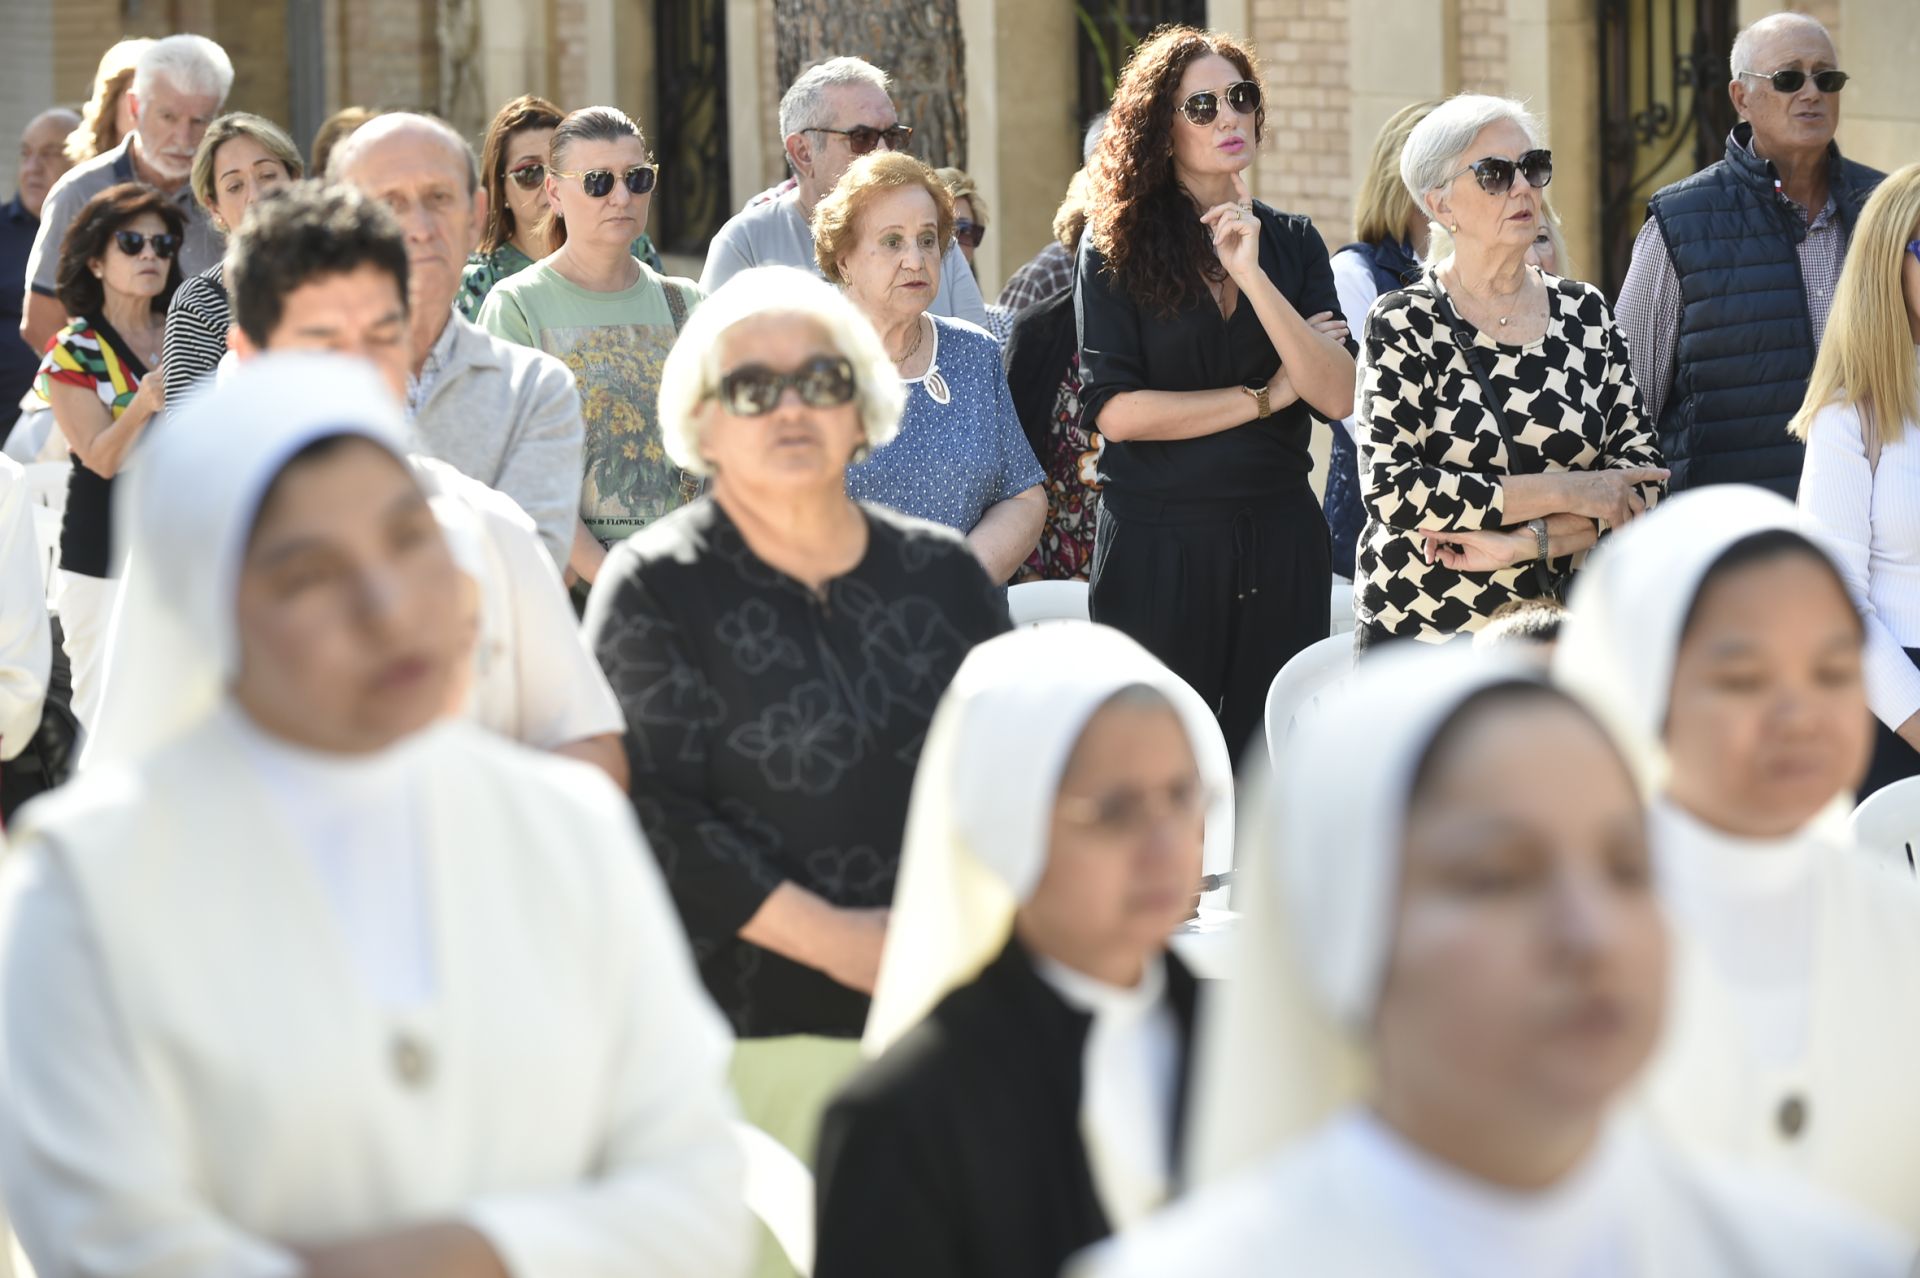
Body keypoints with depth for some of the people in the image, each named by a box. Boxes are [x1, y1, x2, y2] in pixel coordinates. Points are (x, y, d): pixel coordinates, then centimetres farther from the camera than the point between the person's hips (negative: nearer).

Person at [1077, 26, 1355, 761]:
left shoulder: (1292, 242, 7)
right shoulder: (1117, 248, -2)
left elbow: (1338, 397, -6)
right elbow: (1115, 410, -12)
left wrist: (1253, 277, -16)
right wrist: (1264, 397, -7)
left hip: (1280, 539, 3)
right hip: (1157, 543, -3)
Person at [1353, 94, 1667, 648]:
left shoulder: (1585, 312, 6)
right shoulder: (1404, 324, -5)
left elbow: (1642, 474, 1)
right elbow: (1392, 489, -16)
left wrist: (1526, 543, -14)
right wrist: (1566, 492, -15)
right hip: (1422, 632, -3)